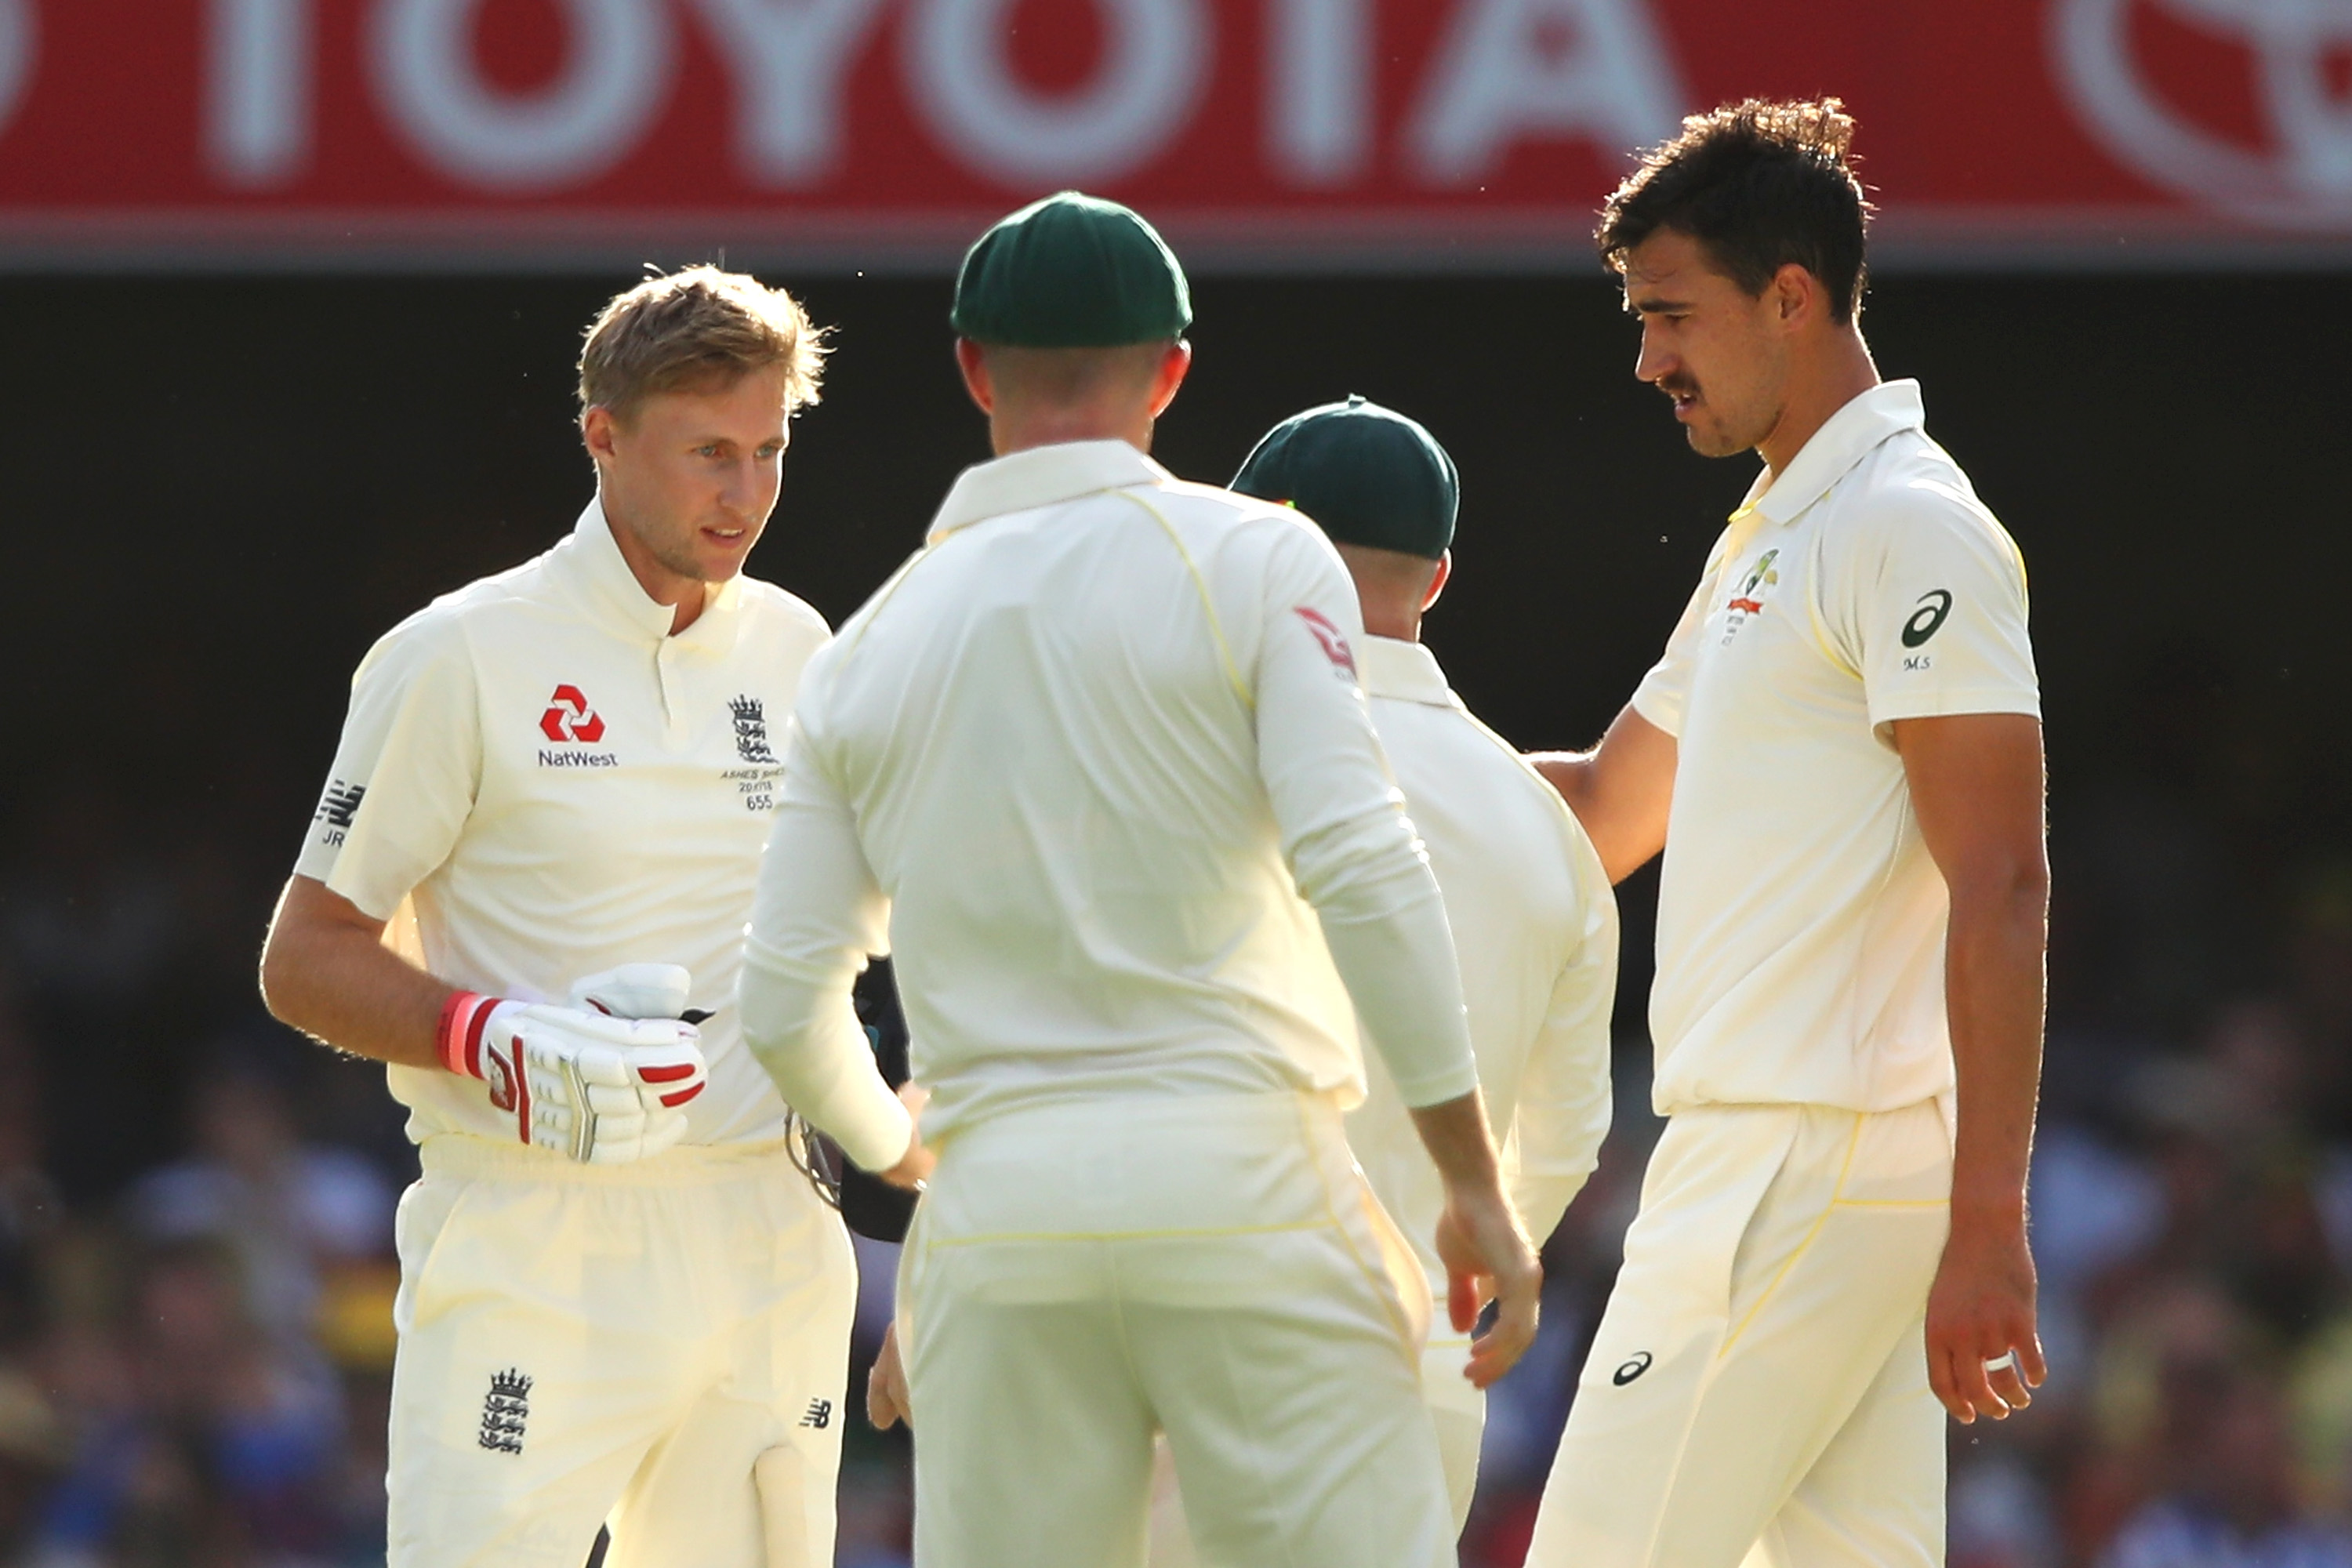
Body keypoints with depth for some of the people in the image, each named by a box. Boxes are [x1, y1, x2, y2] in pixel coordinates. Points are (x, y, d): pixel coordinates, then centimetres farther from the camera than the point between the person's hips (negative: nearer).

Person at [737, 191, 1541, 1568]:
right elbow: (1363, 872, -10)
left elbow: (784, 1004, 12)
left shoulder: (873, 643, 12)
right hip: (1235, 1171, -3)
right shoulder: (1251, 560, 0)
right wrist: (1475, 1182, -7)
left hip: (993, 1203, 3)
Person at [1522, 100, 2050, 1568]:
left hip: (1808, 1170, -9)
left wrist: (1987, 1225, -24)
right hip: (1760, 1155, 9)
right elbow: (1604, 813, 33)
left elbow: (2001, 888, -18)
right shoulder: (1768, 540, 20)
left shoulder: (1907, 531, -11)